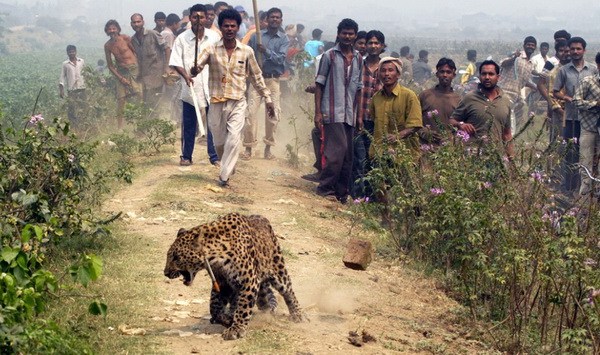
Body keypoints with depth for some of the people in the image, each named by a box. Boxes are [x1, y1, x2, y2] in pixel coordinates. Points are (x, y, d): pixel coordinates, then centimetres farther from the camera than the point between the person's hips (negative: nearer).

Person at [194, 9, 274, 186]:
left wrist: (267, 98, 10)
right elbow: (198, 64, -19)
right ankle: (228, 166, 39)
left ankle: (224, 176, -8)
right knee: (219, 142, 11)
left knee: (233, 139, -15)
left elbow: (256, 76, 10)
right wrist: (195, 69, -44)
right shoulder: (212, 50, -3)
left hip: (238, 102, -1)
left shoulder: (247, 51, 0)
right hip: (216, 103, 1)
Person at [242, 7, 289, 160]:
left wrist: (266, 51, -23)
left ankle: (268, 147, 11)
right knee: (251, 112, -7)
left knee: (273, 114, -1)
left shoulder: (284, 39, 4)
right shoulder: (257, 36, 6)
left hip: (273, 80, 0)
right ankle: (249, 147, -1)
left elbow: (280, 59, -10)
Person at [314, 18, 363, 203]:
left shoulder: (358, 59, 13)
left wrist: (359, 115, 13)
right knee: (338, 150, -15)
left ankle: (341, 192, 14)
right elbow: (319, 84, -2)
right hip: (332, 113, -6)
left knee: (347, 155, 6)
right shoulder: (330, 56, -1)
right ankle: (325, 188, -5)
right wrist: (318, 112, -8)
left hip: (349, 115, 6)